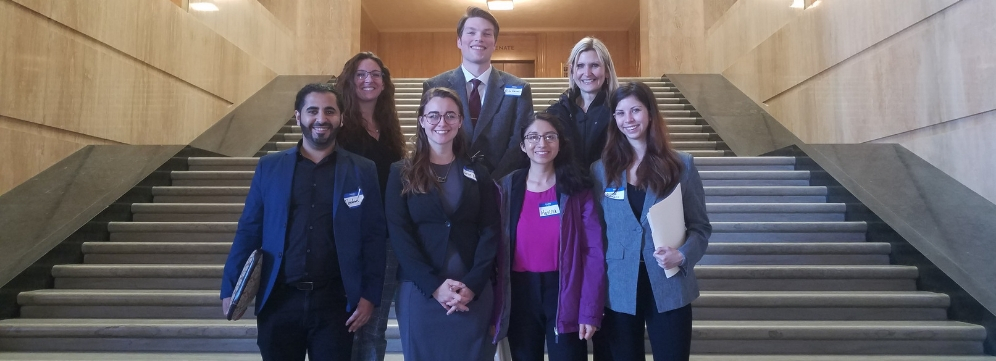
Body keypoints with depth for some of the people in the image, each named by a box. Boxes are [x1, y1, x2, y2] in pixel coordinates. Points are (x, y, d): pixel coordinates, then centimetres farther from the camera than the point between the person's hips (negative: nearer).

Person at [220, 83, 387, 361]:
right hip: (278, 301, 2)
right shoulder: (269, 167, 6)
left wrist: (369, 296, -6)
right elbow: (248, 231, 6)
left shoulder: (362, 171, 1)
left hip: (334, 302, -1)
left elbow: (374, 237, 0)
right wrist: (231, 289, 0)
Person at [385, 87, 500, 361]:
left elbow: (490, 232, 1)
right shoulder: (401, 173, 4)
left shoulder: (478, 174, 8)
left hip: (473, 292, 1)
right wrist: (434, 286, -13)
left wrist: (472, 285, -12)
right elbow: (399, 234, -4)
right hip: (419, 291, -1)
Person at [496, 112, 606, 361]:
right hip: (520, 294, 2)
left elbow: (594, 250, -8)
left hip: (565, 294, -2)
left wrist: (590, 311, -13)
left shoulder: (577, 188, -4)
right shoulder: (507, 187, 0)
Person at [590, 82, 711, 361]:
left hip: (669, 287, -1)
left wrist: (682, 255, -16)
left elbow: (701, 226, 3)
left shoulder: (681, 165, 1)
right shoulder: (601, 169, 4)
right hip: (618, 290, 1)